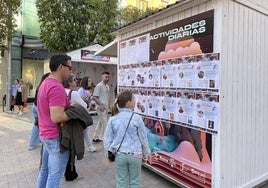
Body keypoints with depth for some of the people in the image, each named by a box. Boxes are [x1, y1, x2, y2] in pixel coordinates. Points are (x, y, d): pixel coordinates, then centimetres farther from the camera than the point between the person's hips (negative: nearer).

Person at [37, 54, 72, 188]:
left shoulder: (45, 83, 10)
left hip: (46, 134, 10)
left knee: (45, 170, 21)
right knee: (55, 175, 3)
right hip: (56, 137, -10)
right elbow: (56, 117, -29)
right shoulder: (57, 87, -23)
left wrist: (68, 105, 9)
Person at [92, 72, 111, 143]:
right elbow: (94, 97, -14)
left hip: (106, 107, 9)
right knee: (105, 123, -7)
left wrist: (108, 106, 13)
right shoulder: (99, 86, -9)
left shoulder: (107, 86, 15)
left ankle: (95, 138, 26)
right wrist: (101, 105, -21)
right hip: (101, 107, -9)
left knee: (100, 123, 15)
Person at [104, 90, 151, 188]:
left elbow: (107, 139, 0)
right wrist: (145, 155, 9)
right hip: (135, 155, -2)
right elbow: (143, 138, -5)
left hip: (119, 155, 2)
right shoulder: (137, 118, -14)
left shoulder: (113, 119, -7)